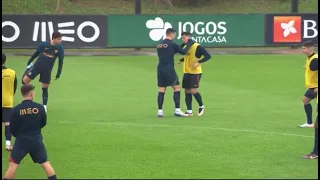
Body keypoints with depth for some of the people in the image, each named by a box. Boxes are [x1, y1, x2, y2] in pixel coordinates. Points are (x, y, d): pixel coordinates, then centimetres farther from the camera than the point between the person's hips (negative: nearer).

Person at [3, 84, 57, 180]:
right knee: (45, 163, 12)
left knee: (13, 164, 5)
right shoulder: (40, 107, -8)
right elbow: (43, 123, 8)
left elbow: (12, 128, -3)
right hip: (36, 139, 1)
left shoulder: (16, 109, -11)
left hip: (21, 140, -1)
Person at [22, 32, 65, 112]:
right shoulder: (44, 44, -8)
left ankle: (44, 106, 13)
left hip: (47, 70, 0)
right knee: (25, 80, -7)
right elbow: (36, 53, 5)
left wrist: (59, 73, -5)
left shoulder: (60, 48, -5)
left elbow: (61, 61, -1)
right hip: (37, 65, 0)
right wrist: (29, 62, 12)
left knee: (45, 88, 4)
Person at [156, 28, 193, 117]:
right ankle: (177, 110, -3)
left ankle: (160, 111, 3)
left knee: (161, 90, 7)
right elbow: (183, 51, -6)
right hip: (169, 70, -6)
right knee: (177, 88, 3)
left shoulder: (159, 45, 10)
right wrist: (189, 43, 8)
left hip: (160, 69, 6)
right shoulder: (172, 45, -9)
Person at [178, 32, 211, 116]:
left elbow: (208, 56, -18)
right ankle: (189, 111, 10)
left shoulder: (197, 47, -14)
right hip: (186, 72, 7)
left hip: (195, 72, -7)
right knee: (187, 91, 5)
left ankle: (201, 106, 12)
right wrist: (181, 60, 6)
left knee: (193, 91, -12)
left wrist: (198, 62, -26)